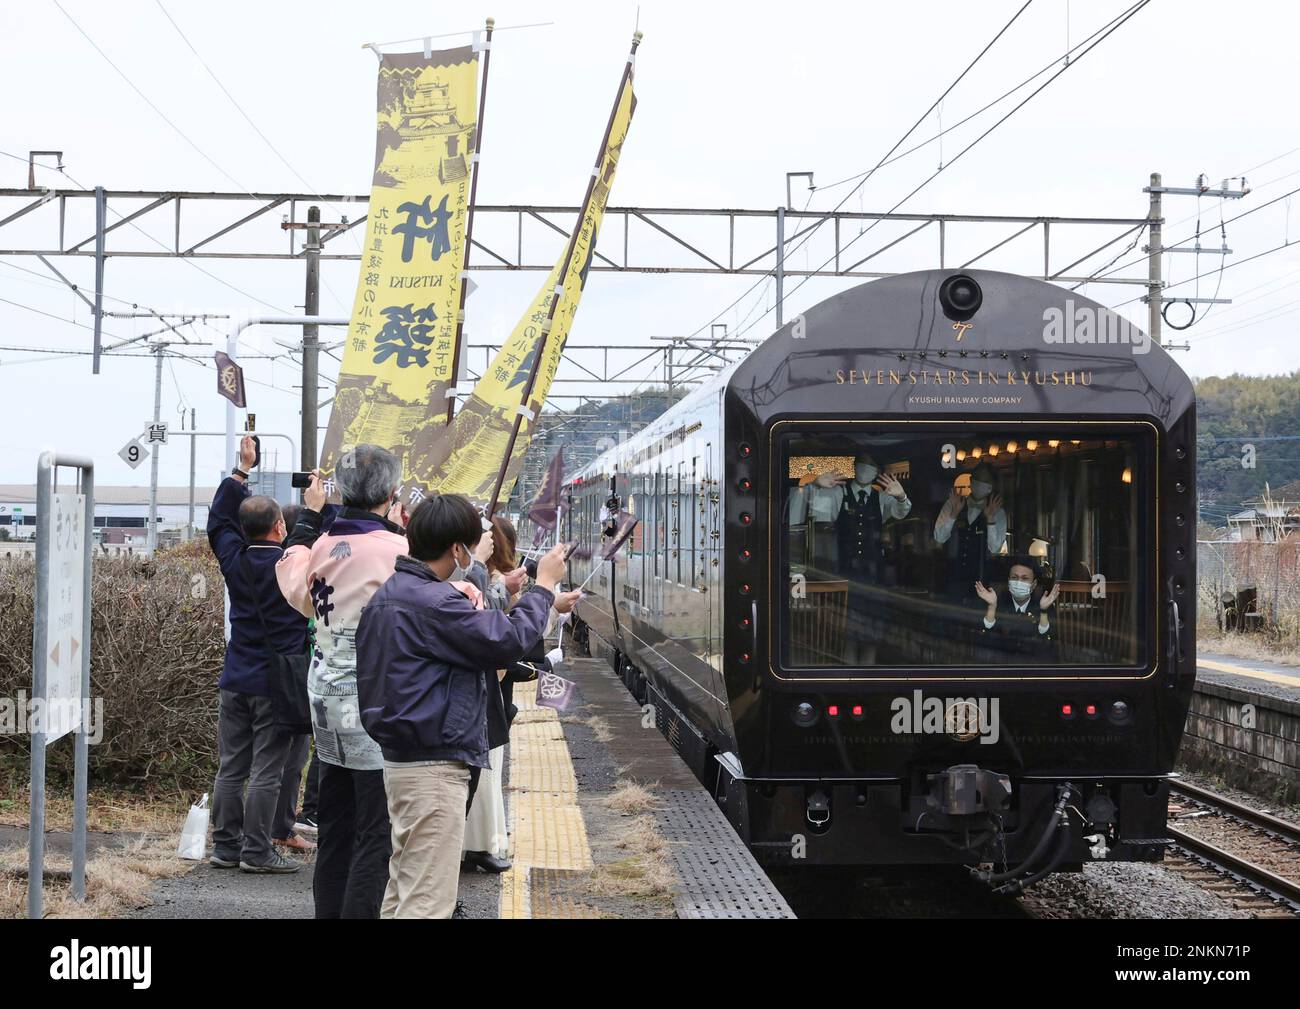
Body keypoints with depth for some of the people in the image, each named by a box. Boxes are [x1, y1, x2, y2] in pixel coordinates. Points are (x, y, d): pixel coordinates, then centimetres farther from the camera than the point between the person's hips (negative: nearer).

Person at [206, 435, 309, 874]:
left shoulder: (235, 559, 4)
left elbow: (218, 520, 19)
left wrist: (242, 470, 23)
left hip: (235, 681, 5)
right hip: (276, 684, -5)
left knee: (230, 768, 10)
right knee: (265, 772, -2)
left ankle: (225, 846, 14)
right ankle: (256, 851, -1)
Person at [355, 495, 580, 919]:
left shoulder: (388, 594, 13)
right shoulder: (431, 602, -19)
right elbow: (507, 641, -19)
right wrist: (543, 586, -3)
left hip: (401, 759, 11)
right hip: (434, 767, -11)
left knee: (403, 891, 16)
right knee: (427, 901, -8)